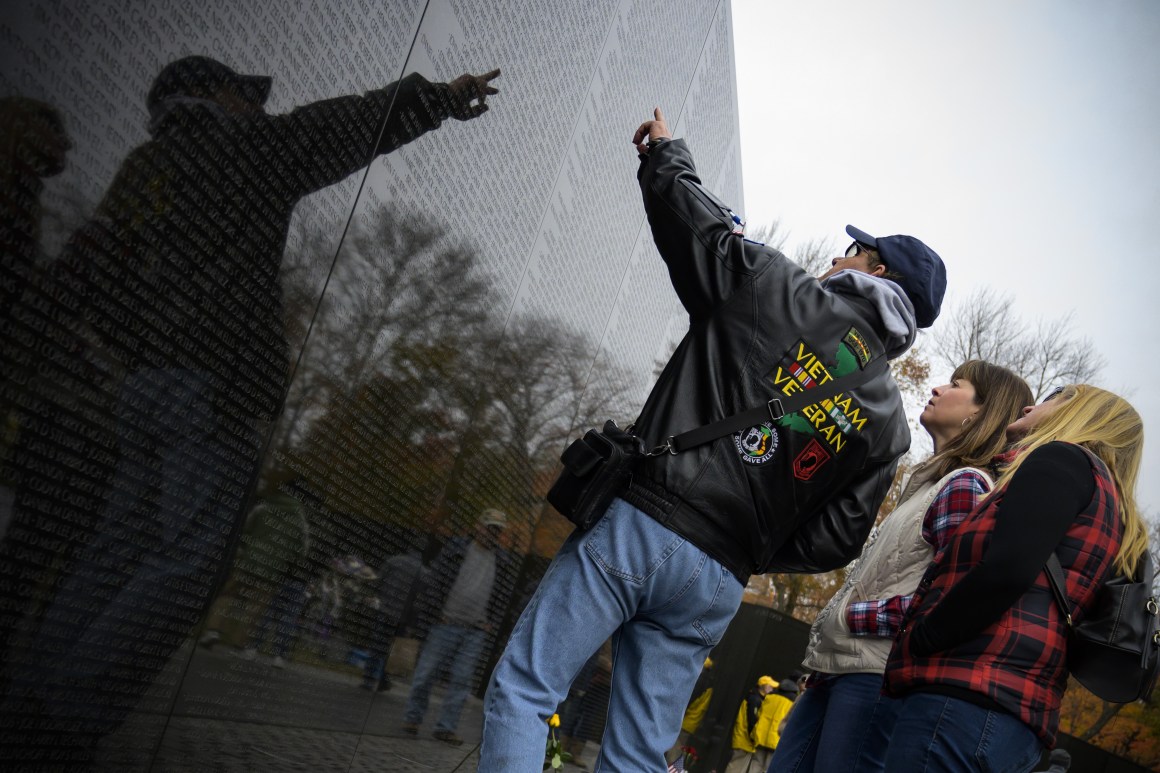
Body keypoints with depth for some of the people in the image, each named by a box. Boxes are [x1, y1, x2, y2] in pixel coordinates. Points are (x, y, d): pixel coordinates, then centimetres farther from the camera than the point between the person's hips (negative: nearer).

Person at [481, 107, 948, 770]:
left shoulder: (776, 289, 0)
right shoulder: (888, 423, 11)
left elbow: (693, 219, 7)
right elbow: (834, 541, 7)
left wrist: (665, 152, 27)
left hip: (640, 525, -5)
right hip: (718, 587, 5)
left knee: (522, 690, 2)